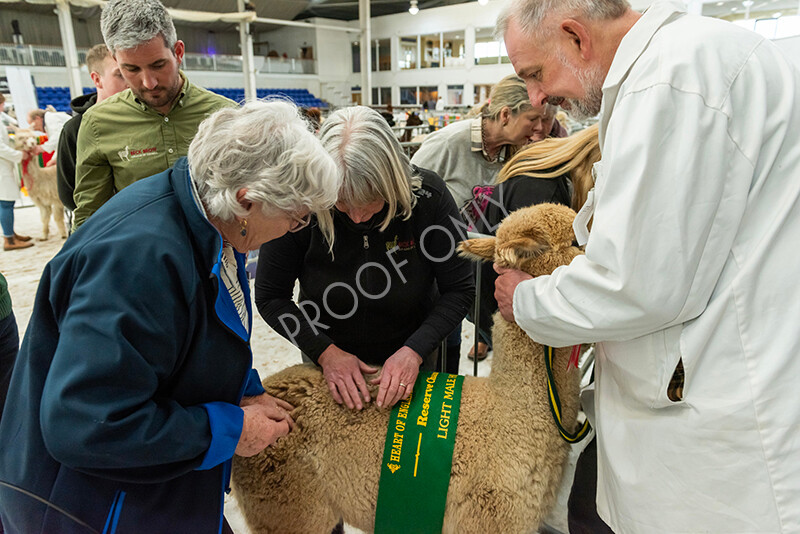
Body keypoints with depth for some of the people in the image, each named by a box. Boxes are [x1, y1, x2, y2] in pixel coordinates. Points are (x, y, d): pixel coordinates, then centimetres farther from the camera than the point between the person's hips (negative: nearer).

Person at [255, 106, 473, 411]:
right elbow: (270, 296, -15)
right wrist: (326, 352, -24)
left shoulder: (429, 197, -25)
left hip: (409, 358, 1)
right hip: (328, 361, 0)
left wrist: (414, 351, -27)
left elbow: (459, 289, -17)